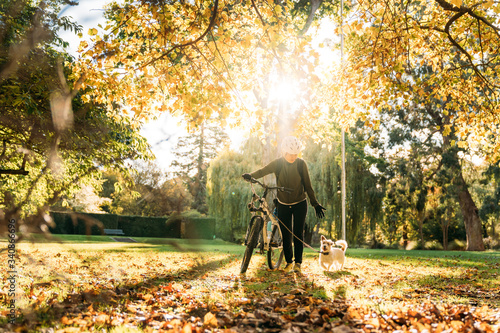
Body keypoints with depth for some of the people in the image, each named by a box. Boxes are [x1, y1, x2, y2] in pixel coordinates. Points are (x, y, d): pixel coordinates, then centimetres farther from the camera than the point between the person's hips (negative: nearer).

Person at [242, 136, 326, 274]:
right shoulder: (278, 163, -9)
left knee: (298, 234, -3)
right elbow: (262, 171, -12)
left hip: (300, 204, -1)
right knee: (286, 235, 4)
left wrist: (315, 204, -5)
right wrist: (250, 176, -34)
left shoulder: (301, 164, -10)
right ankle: (289, 262, 22)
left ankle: (298, 263, 12)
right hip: (283, 205, 1)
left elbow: (307, 185, -5)